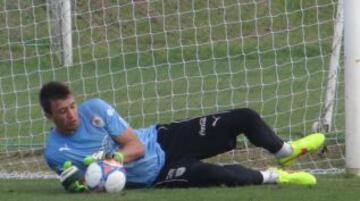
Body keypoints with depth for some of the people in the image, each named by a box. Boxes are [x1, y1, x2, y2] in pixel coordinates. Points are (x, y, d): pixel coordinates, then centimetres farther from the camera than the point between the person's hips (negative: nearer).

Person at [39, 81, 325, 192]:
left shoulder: (94, 108, -13)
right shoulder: (56, 152, -17)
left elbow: (136, 145, -13)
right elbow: (83, 186, -9)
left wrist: (114, 157, -34)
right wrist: (76, 183, -34)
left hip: (161, 138, 4)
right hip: (156, 176, -3)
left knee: (244, 117, 0)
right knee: (207, 173, -35)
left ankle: (285, 152, 34)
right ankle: (273, 177, -7)